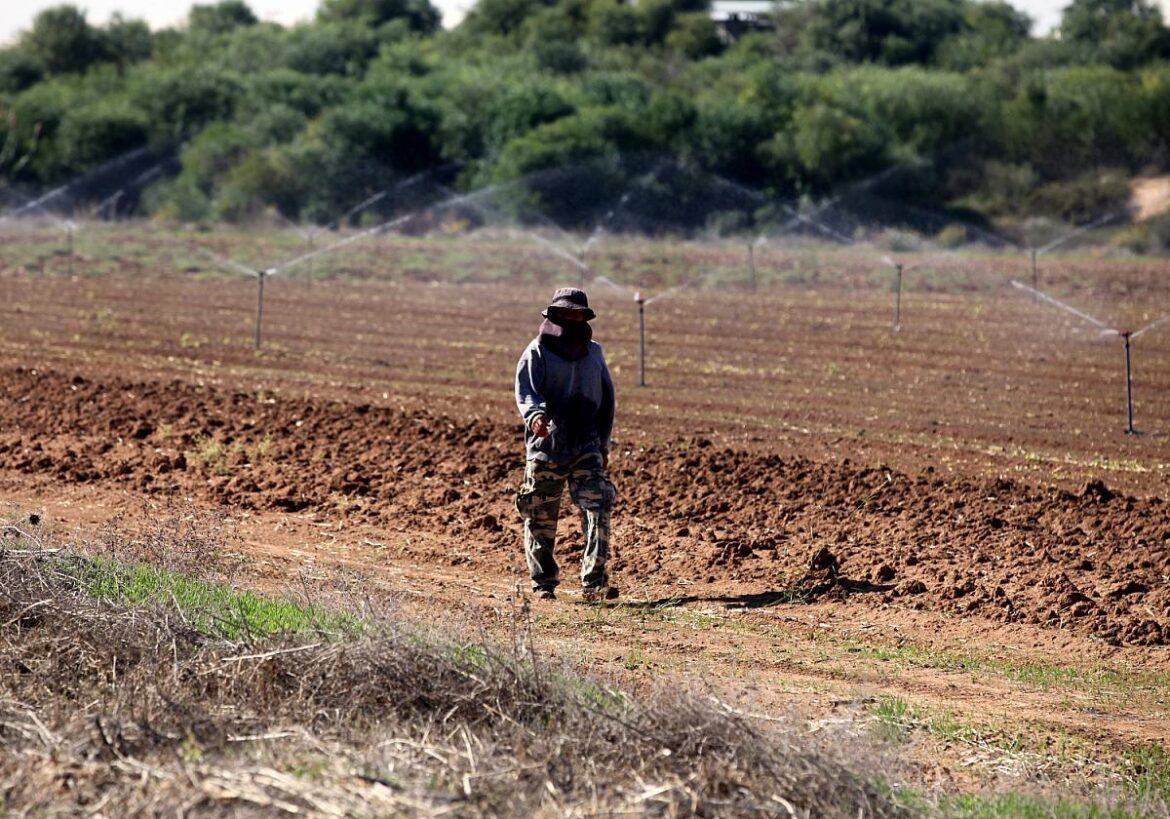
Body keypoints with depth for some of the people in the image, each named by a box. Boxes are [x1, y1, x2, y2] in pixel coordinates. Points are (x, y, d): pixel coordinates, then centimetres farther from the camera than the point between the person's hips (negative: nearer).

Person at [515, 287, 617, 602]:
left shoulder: (593, 352, 14)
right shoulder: (537, 353, -1)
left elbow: (606, 399, 21)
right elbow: (525, 392, -14)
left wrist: (602, 444, 17)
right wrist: (534, 414, -37)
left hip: (585, 447, 3)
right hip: (545, 447, -3)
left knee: (597, 510, -12)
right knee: (541, 519, 3)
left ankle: (594, 584, -15)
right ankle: (543, 583, 18)